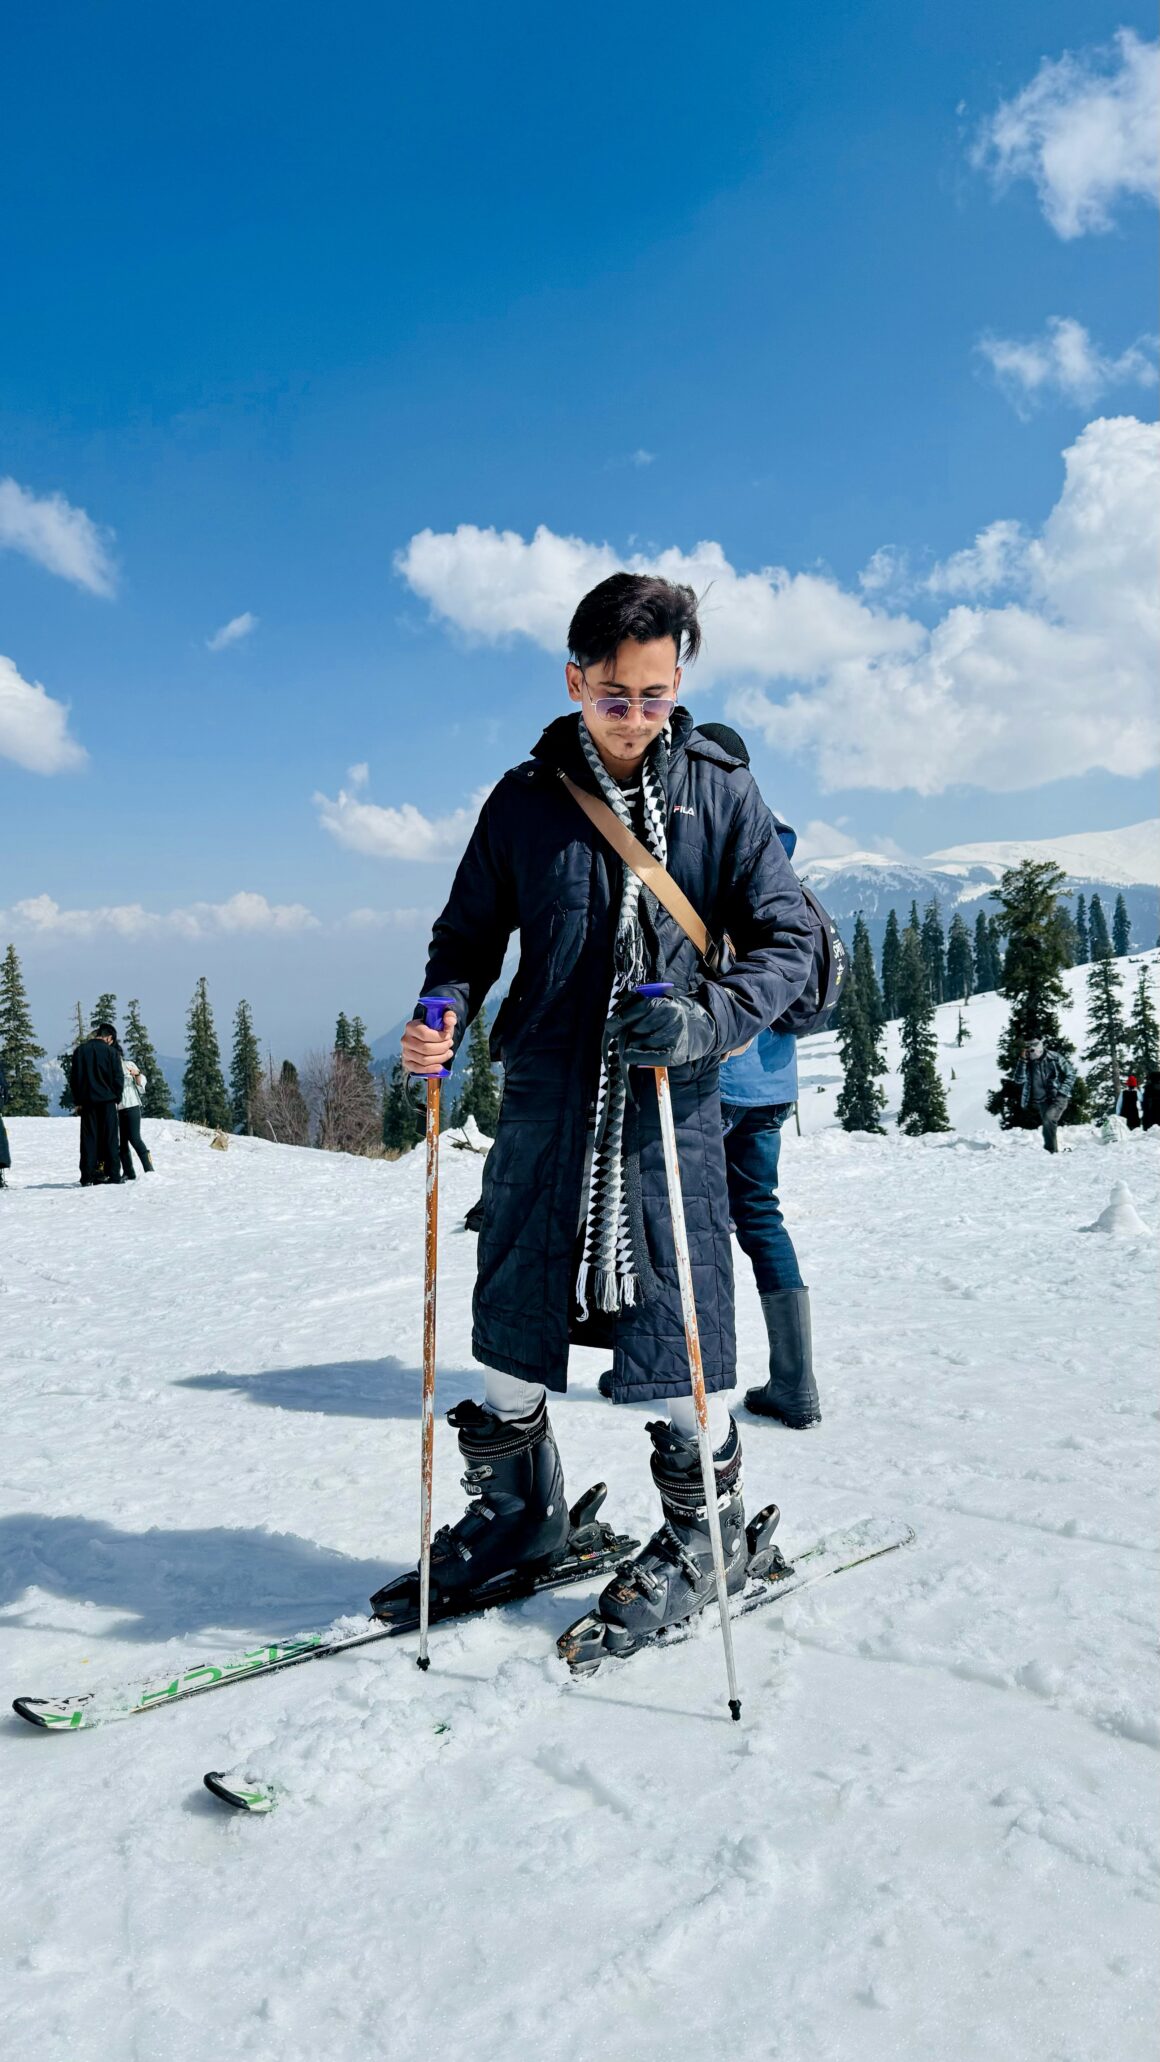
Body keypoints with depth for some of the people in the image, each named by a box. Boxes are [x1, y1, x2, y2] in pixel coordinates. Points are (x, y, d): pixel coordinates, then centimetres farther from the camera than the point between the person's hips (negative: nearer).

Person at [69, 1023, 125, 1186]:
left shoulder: (80, 1051, 6)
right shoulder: (111, 1051, -5)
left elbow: (73, 1077, 7)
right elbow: (118, 1077, -7)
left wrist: (77, 1100, 11)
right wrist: (116, 1098, 5)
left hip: (86, 1102, 3)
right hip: (107, 1101, -3)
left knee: (88, 1139, 5)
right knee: (110, 1139, 2)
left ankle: (87, 1178, 2)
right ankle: (113, 1176, 0)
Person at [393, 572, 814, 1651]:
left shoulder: (720, 793, 2)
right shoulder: (525, 798, 5)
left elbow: (786, 939, 0)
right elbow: (469, 935, 10)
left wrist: (706, 1018, -18)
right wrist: (444, 1015, -11)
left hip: (670, 1107, -2)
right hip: (545, 1100, 2)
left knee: (675, 1319, 1)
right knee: (514, 1318, 10)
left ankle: (705, 1532, 24)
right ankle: (518, 1509, 33)